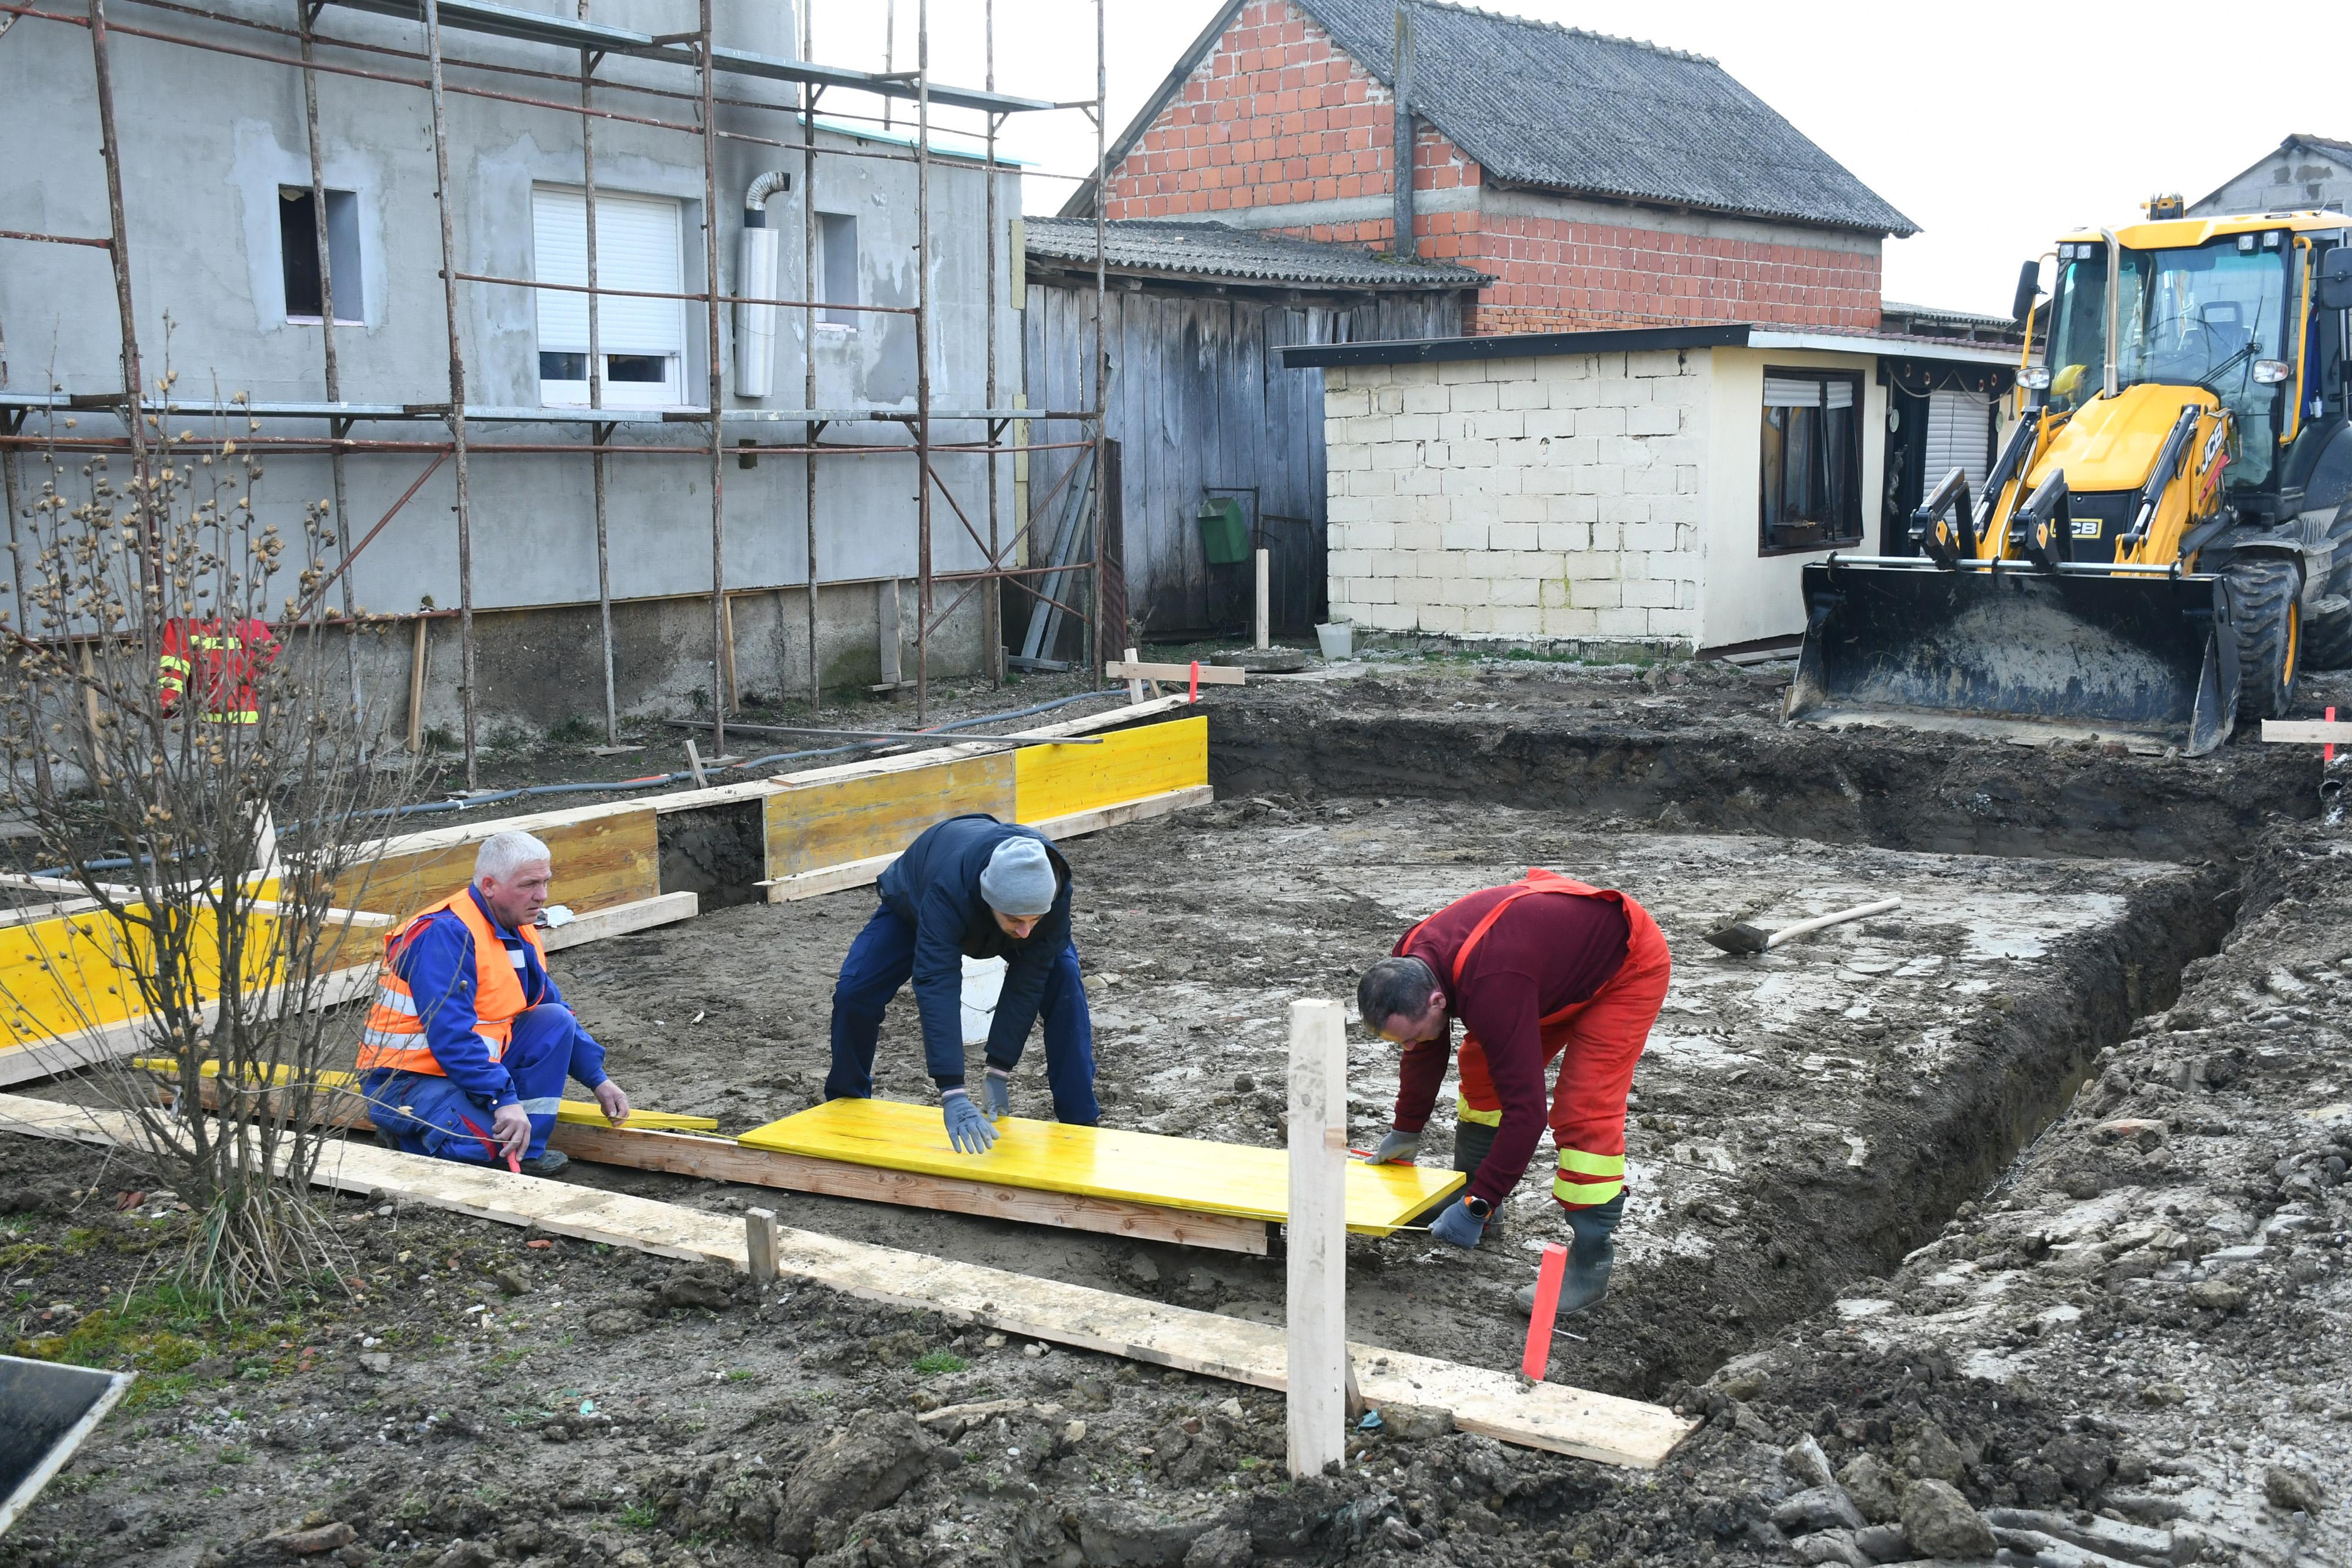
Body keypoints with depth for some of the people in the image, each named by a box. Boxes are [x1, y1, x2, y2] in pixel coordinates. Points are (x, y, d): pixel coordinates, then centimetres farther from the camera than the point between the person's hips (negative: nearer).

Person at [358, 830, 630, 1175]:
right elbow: (450, 1033, -30)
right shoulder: (445, 934, -22)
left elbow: (557, 1011, 19)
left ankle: (525, 1155, -6)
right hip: (410, 1079, -9)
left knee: (556, 1020, -6)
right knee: (494, 1143, -32)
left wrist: (598, 1079, 12)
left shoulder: (520, 932, 8)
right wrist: (503, 1099, -34)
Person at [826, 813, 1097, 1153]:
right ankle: (846, 1103, 11)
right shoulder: (949, 891, -49)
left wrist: (1000, 1072, -33)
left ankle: (1079, 1122, -8)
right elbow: (937, 987, -54)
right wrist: (953, 1095, -60)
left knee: (1063, 980, -21)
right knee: (854, 990, -17)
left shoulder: (1054, 890, -39)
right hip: (913, 905, -2)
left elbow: (1027, 982, -33)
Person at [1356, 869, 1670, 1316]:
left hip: (1630, 965, -9)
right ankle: (1469, 1192, 23)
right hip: (1562, 943, 9)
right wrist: (1406, 1131, 17)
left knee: (1585, 1111, -17)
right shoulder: (1409, 966, -15)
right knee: (1482, 1067, 7)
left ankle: (1590, 1266, -9)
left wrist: (1478, 1207, -33)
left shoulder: (1493, 990, -41)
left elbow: (1524, 1108, -38)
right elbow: (1425, 1053, 7)